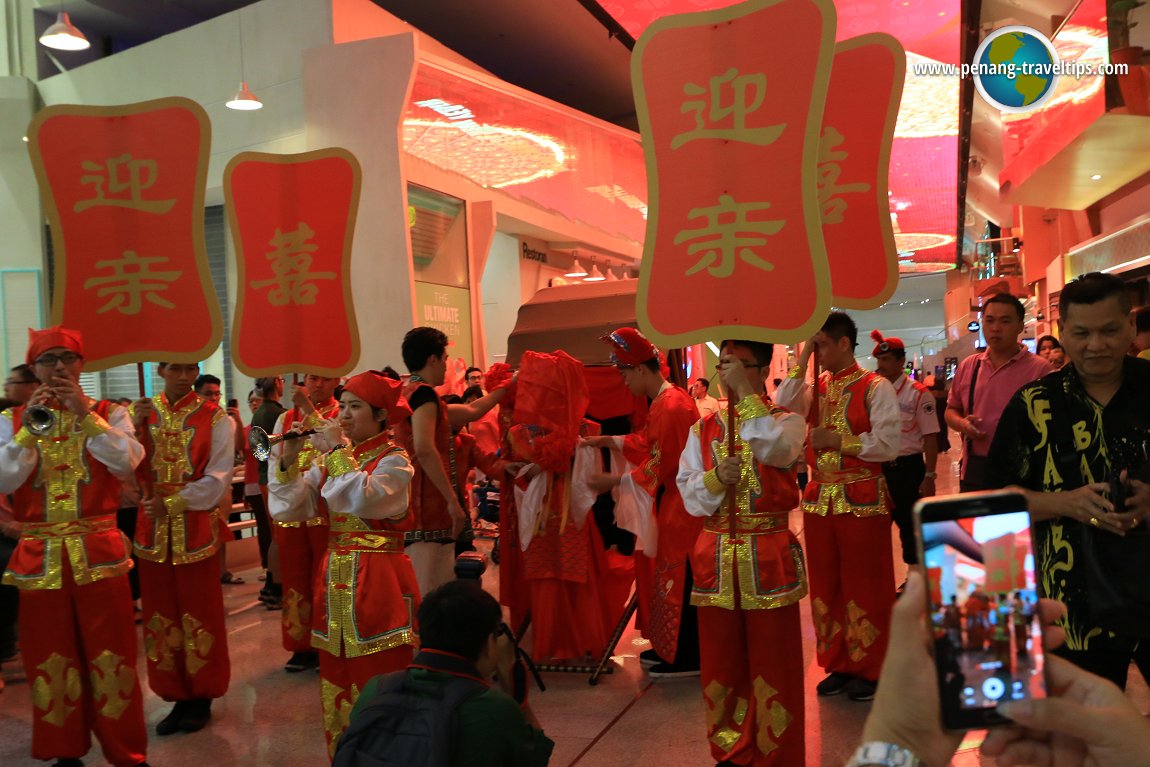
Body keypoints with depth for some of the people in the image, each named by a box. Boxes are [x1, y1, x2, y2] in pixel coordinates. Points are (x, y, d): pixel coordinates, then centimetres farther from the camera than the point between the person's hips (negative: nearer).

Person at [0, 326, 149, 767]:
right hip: (40, 557, 2)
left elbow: (127, 462, -13)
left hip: (99, 553, -1)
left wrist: (86, 415, -18)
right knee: (50, 659, 11)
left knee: (112, 656, 3)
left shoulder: (108, 414, 3)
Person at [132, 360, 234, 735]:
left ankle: (201, 698, 20)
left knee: (199, 614, 6)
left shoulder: (215, 419, -3)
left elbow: (218, 479, -9)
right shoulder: (140, 413, 6)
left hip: (197, 529, -3)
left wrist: (172, 505, -15)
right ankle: (177, 697, 22)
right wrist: (135, 427, -16)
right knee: (161, 615, 9)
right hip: (153, 530, 3)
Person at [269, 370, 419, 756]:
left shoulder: (394, 460, -8)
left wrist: (338, 450, -19)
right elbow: (287, 509, 2)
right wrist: (289, 460, -9)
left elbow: (360, 499, -28)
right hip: (335, 578, 6)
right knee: (337, 681, 15)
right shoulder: (330, 460, 10)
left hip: (378, 582, -6)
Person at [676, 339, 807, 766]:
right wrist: (716, 478, -16)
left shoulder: (786, 422, -2)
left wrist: (746, 393, -22)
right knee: (721, 663, 12)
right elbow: (689, 494, 4)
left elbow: (776, 449, -26)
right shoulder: (703, 429, 9)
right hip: (716, 556, 4)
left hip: (768, 557, -4)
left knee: (772, 662, 4)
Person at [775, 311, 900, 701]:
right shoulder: (815, 387, 9)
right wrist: (800, 363, -7)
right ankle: (837, 664, 27)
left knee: (864, 585, 6)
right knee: (826, 584, 13)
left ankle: (867, 668, 21)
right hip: (819, 497, 6)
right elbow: (781, 411, -8)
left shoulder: (876, 387, -8)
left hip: (862, 499, -6)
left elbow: (888, 444, -16)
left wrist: (837, 441, -15)